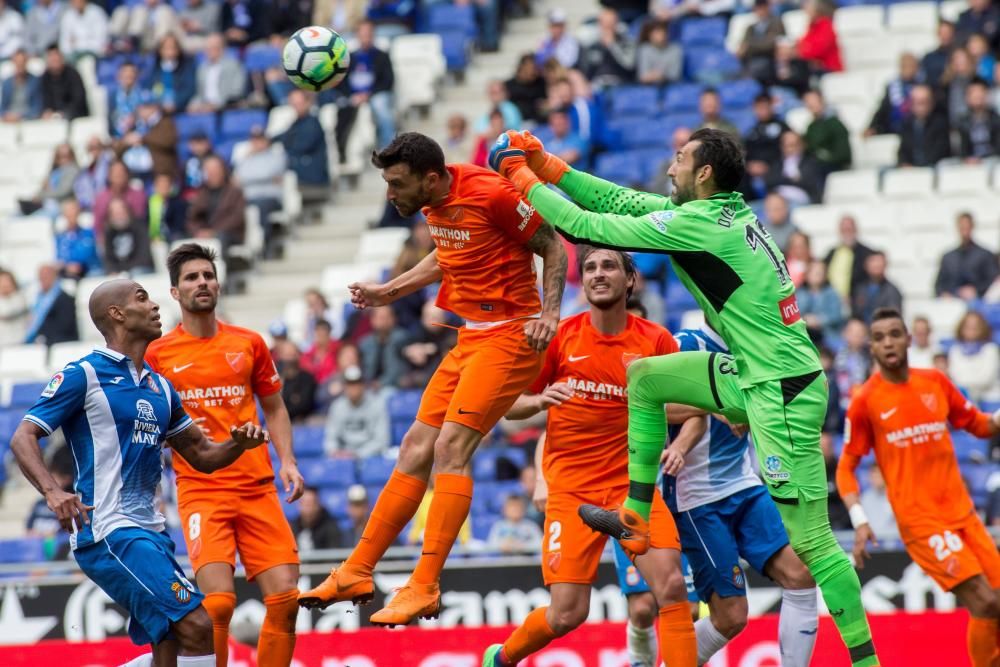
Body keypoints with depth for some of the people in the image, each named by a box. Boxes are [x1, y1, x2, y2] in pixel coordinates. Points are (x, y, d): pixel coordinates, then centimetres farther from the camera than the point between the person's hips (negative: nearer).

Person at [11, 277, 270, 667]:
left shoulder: (159, 386, 18)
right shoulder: (83, 375, -5)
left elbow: (201, 456, 23)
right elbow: (23, 438, -9)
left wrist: (238, 443, 1)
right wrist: (52, 492, -27)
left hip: (148, 531, 9)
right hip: (106, 532, -9)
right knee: (196, 626, -19)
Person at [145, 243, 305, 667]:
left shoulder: (249, 344, 10)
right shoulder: (158, 354, 3)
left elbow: (274, 409, 19)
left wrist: (287, 461, 6)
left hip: (258, 488, 3)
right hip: (200, 490, -3)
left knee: (285, 597, -6)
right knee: (218, 601, -18)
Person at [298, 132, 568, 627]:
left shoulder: (490, 195, -19)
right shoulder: (434, 204, 5)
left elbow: (553, 247, -10)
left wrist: (549, 313, -21)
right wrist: (388, 292, 23)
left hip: (509, 336, -9)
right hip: (471, 337, 9)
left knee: (450, 447, -18)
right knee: (416, 449, 8)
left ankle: (425, 587, -19)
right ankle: (357, 572, 14)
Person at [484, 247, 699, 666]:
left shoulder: (654, 340, 0)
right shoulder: (560, 336, -1)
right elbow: (510, 407, 6)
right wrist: (540, 399, -16)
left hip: (632, 482, 1)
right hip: (571, 487, -1)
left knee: (672, 586, -19)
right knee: (568, 613, -7)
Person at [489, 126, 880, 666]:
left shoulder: (696, 225, -17)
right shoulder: (717, 211, 10)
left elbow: (592, 227, -11)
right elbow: (623, 202, 16)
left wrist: (525, 182, 1)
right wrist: (547, 167, 13)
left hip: (783, 393, -10)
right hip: (753, 375, 10)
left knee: (809, 538, -8)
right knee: (644, 376, 17)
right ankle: (635, 520, 18)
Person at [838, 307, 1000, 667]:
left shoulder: (936, 382, 8)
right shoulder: (865, 401, -3)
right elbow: (846, 467, 1)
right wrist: (859, 521, -11)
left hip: (961, 511, 5)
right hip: (919, 519, -5)